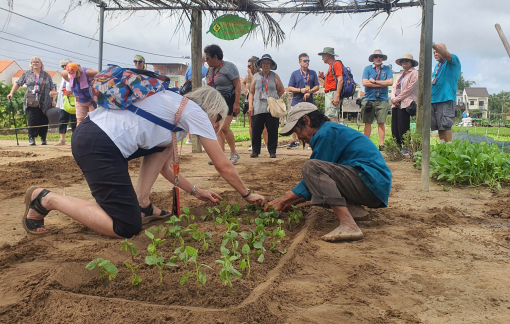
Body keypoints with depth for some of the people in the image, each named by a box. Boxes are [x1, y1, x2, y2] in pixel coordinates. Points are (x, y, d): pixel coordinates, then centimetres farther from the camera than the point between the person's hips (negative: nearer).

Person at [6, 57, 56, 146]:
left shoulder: (46, 75, 11)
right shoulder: (27, 74, 12)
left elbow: (52, 88, 10)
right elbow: (18, 84, 15)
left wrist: (53, 100, 1)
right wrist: (11, 93, 5)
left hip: (45, 103, 1)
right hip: (32, 102, 0)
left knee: (44, 121, 0)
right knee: (33, 120, -11)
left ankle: (43, 138, 12)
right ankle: (31, 138, -1)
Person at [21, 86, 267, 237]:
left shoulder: (174, 108, 27)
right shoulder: (195, 112, 2)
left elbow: (164, 166, 30)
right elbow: (224, 167, 3)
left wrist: (196, 191, 32)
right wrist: (247, 194, 17)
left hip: (92, 130, 10)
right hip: (98, 146, -10)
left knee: (166, 146, 22)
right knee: (127, 228, -7)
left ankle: (140, 201, 14)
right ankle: (47, 200, 0)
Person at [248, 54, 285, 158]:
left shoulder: (275, 76, 10)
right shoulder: (256, 76, 12)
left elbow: (281, 90, 16)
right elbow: (251, 92, 12)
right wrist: (250, 105, 3)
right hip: (258, 108, 1)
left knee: (272, 131, -1)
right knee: (256, 130, -1)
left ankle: (272, 151, 9)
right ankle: (255, 151, 10)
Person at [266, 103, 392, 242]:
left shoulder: (326, 133, -9)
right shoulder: (332, 130, 22)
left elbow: (312, 172, -11)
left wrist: (284, 199, -1)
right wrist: (290, 202, 20)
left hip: (372, 183, -11)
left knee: (311, 167, -22)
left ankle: (348, 225, -33)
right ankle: (354, 208, 2)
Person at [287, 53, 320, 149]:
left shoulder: (313, 73, 13)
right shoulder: (295, 74, 9)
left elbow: (317, 87, 8)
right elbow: (290, 88, 3)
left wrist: (309, 92, -10)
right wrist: (300, 90, -12)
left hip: (309, 102, 1)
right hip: (297, 102, -1)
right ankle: (294, 142, 7)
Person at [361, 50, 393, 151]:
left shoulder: (387, 69, 9)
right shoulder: (367, 69, 9)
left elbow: (390, 82, -5)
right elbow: (365, 82, -6)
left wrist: (374, 81, -7)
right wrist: (382, 84, -6)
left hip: (382, 100, 0)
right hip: (369, 99, 1)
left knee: (381, 123, -3)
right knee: (367, 123, 2)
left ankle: (381, 144, 0)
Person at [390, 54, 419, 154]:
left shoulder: (414, 74, -1)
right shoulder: (400, 75, 25)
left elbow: (409, 89, -10)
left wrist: (397, 99, -11)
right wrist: (393, 98, -1)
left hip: (405, 103, -8)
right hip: (396, 104, 8)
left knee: (403, 127, -9)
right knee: (395, 127, 4)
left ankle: (406, 148, -3)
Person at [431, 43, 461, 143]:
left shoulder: (453, 61, 1)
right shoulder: (437, 65, 25)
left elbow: (446, 54, -22)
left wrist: (433, 45, -31)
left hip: (446, 98, -8)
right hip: (434, 99, 8)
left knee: (445, 125, -12)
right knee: (439, 126, 7)